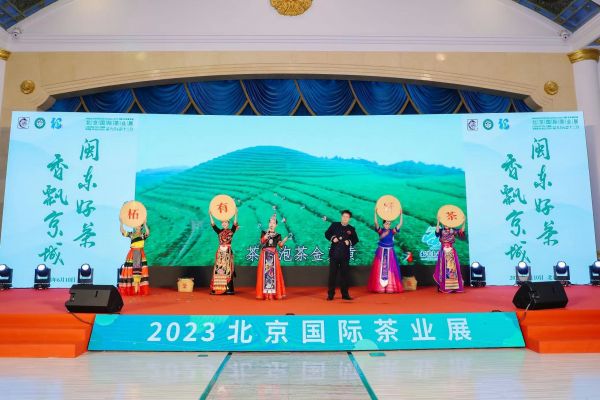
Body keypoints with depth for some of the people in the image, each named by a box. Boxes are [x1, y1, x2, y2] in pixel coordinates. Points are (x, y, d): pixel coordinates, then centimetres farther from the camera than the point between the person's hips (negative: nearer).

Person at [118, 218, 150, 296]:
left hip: (140, 254, -1)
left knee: (139, 271, -2)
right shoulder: (131, 234, 8)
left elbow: (148, 232, -18)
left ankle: (140, 289, 0)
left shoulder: (143, 235, 4)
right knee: (132, 270, -1)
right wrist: (121, 223, -15)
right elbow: (122, 231, -4)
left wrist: (145, 224, -24)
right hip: (132, 254, 1)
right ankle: (131, 288, 2)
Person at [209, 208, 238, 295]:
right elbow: (213, 225, -2)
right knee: (219, 269, 0)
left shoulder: (231, 231, 4)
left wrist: (236, 215, -17)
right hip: (220, 252, 2)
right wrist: (210, 215, -10)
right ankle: (217, 288, 2)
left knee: (228, 270, -3)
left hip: (228, 252, -2)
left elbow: (235, 224, -10)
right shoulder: (219, 231, 8)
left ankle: (228, 289, -1)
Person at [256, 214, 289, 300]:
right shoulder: (264, 233, 9)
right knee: (264, 272, -5)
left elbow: (280, 245, -4)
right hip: (265, 255, -1)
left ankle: (275, 292, 1)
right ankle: (265, 293, -1)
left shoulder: (277, 235, 10)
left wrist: (286, 239, -19)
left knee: (274, 273, -4)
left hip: (273, 255, 1)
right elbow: (262, 241, -9)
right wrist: (267, 233, -16)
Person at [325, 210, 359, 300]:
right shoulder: (334, 225, 6)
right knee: (332, 274, 2)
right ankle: (330, 294, 10)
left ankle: (345, 294, 16)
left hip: (345, 255, 1)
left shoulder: (351, 229, 6)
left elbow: (355, 240, 8)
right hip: (334, 254, -1)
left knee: (345, 274, 5)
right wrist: (332, 238, -9)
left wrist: (350, 242, -11)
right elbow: (327, 233, 9)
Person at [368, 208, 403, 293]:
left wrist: (401, 214, -10)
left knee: (390, 269, 0)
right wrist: (375, 212, -22)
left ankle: (390, 287, 3)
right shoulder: (380, 231, -1)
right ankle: (379, 287, 0)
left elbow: (400, 224, -4)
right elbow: (376, 223, -15)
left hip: (390, 252, 2)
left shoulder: (392, 231, 3)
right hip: (381, 252, -2)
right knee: (380, 269, -1)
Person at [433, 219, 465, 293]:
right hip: (444, 252, -2)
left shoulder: (453, 231, 7)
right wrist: (438, 222, -28)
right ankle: (444, 287, -1)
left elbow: (462, 231, -6)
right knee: (444, 269, -3)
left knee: (453, 268, 1)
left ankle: (454, 286, 6)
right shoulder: (441, 231, 2)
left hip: (452, 253, 2)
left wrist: (463, 223, -17)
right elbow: (437, 232, -21)